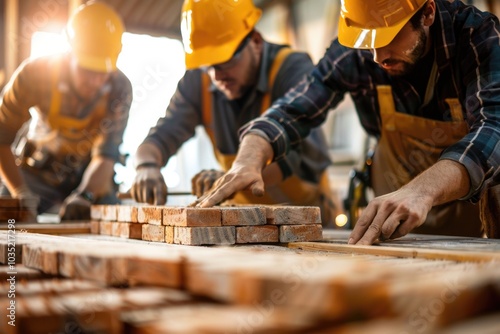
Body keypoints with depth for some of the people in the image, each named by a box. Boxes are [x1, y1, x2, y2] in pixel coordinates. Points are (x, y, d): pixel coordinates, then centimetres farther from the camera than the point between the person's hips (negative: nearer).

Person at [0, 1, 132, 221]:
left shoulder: (119, 88, -23)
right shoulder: (34, 74, -25)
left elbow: (107, 153, -26)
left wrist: (85, 195, -44)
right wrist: (20, 193, -32)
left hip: (88, 174, 1)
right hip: (36, 171, 0)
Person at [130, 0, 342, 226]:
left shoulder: (293, 69, -20)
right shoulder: (198, 81, -6)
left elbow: (307, 152, -32)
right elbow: (162, 136, -10)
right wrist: (147, 167, -33)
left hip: (305, 215, -4)